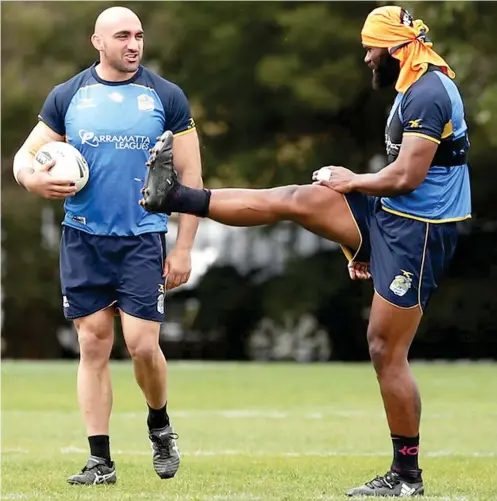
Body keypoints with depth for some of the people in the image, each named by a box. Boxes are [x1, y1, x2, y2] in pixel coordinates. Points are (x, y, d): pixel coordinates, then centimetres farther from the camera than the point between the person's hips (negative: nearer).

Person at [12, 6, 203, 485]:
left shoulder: (166, 97, 1)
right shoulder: (68, 96, 6)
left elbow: (190, 176, 3)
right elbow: (24, 156, 11)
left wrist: (183, 247, -3)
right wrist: (32, 177, -14)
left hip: (142, 239, -2)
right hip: (83, 240, 2)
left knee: (142, 344, -10)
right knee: (93, 344, 1)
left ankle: (160, 425, 19)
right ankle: (100, 459, 7)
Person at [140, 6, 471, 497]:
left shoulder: (428, 94, -20)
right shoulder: (415, 89, 14)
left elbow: (406, 178, -25)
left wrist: (352, 183, -6)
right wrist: (365, 242, 23)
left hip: (417, 233, -9)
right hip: (388, 217, 9)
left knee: (386, 350, -5)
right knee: (293, 200, 4)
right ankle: (178, 197, 9)